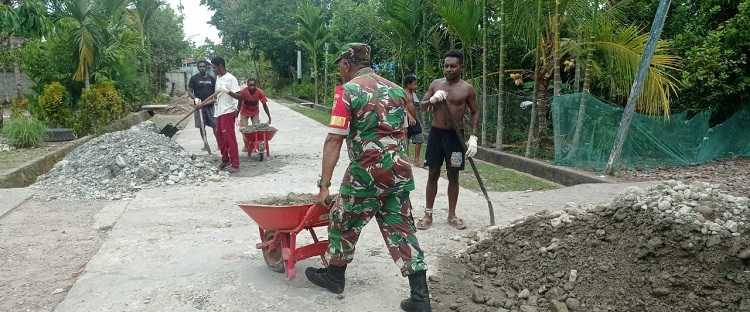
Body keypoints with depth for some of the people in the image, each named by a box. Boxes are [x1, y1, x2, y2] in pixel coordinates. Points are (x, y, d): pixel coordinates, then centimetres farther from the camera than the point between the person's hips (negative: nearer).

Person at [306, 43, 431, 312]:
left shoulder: (348, 91, -8)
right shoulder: (396, 89, 11)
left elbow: (334, 141, -13)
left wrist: (324, 184, -12)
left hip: (366, 174, -6)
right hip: (399, 172, 6)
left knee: (343, 222, 16)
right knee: (401, 229, 9)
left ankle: (335, 276, 34)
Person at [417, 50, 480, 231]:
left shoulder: (467, 89, -2)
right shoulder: (436, 84, 5)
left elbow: (475, 113, 3)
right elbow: (422, 107, 6)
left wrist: (473, 137, -7)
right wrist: (432, 99, -16)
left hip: (455, 135, -2)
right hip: (436, 133, 2)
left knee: (453, 176, 7)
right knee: (433, 174, 6)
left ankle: (452, 215, 19)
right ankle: (428, 214, 15)